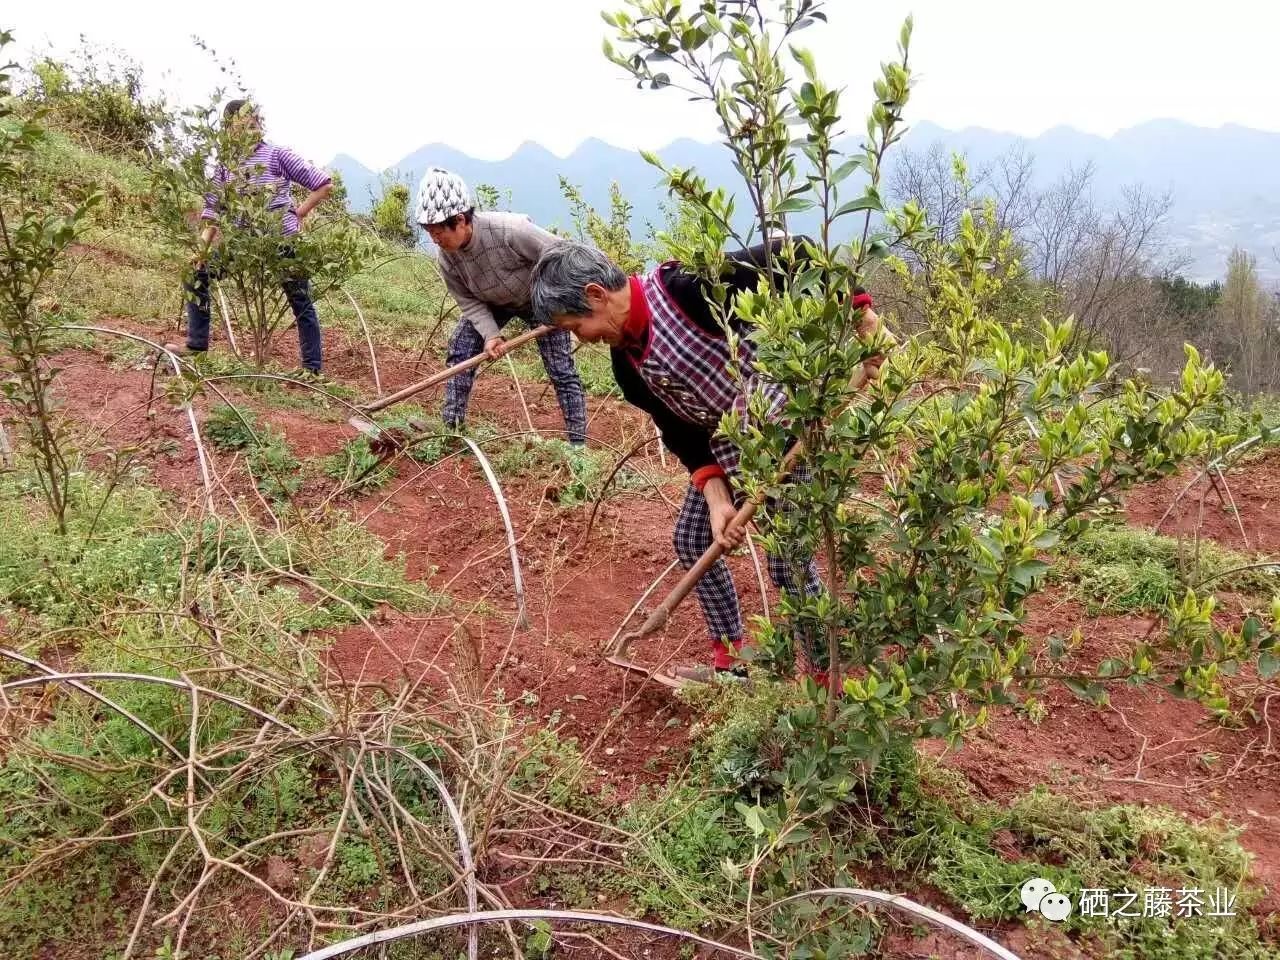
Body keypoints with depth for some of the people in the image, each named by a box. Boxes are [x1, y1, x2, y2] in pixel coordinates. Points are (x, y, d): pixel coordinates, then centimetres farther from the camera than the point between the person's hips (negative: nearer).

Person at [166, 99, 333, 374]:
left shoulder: (277, 155, -5)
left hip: (283, 241, -5)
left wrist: (299, 213, -8)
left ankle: (312, 369, 9)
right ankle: (196, 343, 15)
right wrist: (203, 244, -11)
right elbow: (214, 208, 3)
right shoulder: (225, 164, 6)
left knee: (301, 303, 0)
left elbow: (324, 184, -4)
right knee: (196, 274, 4)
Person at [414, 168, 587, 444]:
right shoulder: (447, 259, -23)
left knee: (562, 370, -8)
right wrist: (490, 335, -30)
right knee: (460, 351, -8)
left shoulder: (509, 230, -41)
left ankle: (578, 442, 3)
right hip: (492, 303, 5)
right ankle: (451, 428, 3)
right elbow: (470, 303, -13)